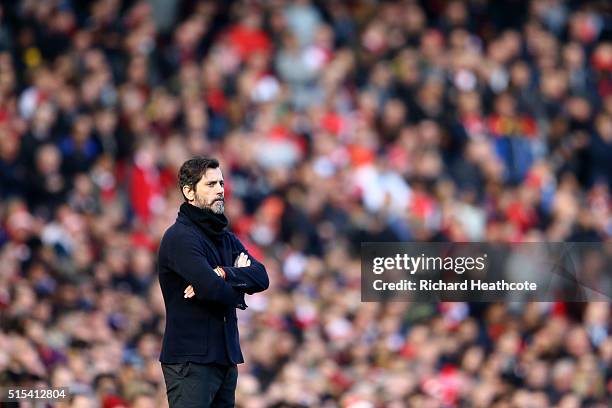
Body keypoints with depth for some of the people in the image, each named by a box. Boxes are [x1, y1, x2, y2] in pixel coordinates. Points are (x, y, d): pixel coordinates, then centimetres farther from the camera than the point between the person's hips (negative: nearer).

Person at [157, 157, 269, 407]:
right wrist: (239, 284, 0)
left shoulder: (226, 238, 18)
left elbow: (261, 278, 2)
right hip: (190, 360, -8)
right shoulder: (180, 237, -10)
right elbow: (212, 290, -21)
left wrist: (224, 274, -15)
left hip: (226, 359, 8)